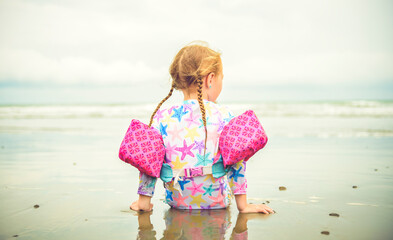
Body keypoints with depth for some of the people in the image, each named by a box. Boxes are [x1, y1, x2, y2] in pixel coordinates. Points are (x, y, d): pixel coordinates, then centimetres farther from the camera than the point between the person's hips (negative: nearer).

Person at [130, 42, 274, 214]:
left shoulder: (162, 117, -7)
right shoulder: (224, 116, -11)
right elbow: (236, 161, -8)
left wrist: (143, 201, 6)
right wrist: (242, 205, 1)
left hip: (176, 201, 2)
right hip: (217, 202, -1)